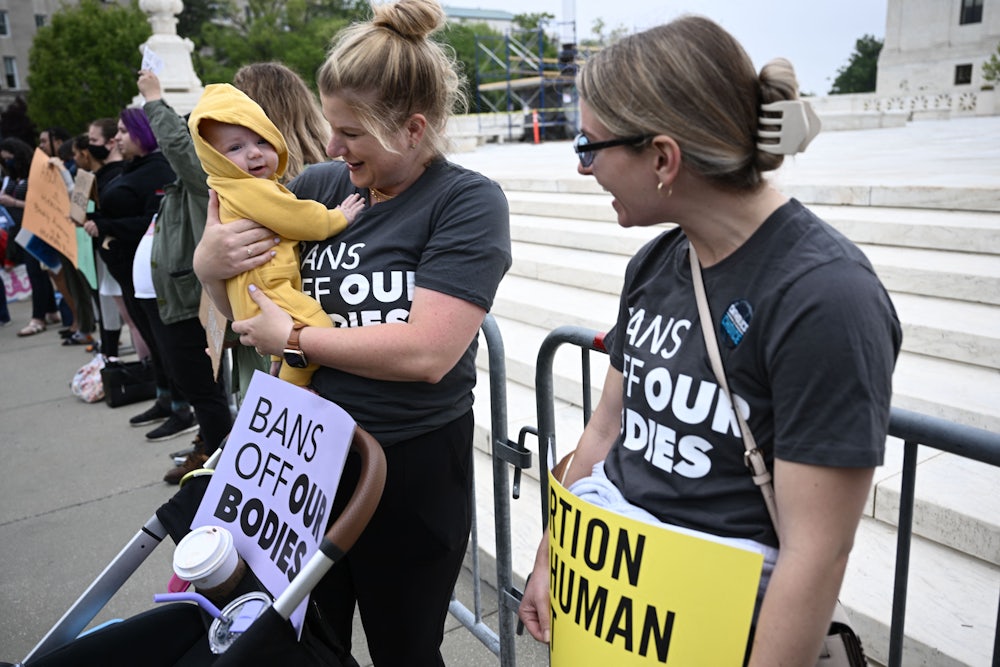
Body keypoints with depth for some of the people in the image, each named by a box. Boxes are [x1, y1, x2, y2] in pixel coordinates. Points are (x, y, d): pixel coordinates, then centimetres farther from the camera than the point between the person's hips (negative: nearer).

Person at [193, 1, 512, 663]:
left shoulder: (468, 201, -13)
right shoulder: (319, 186, 1)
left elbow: (426, 352, -24)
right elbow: (246, 303, 12)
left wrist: (291, 336, -14)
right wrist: (209, 264, -11)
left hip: (413, 467, -4)